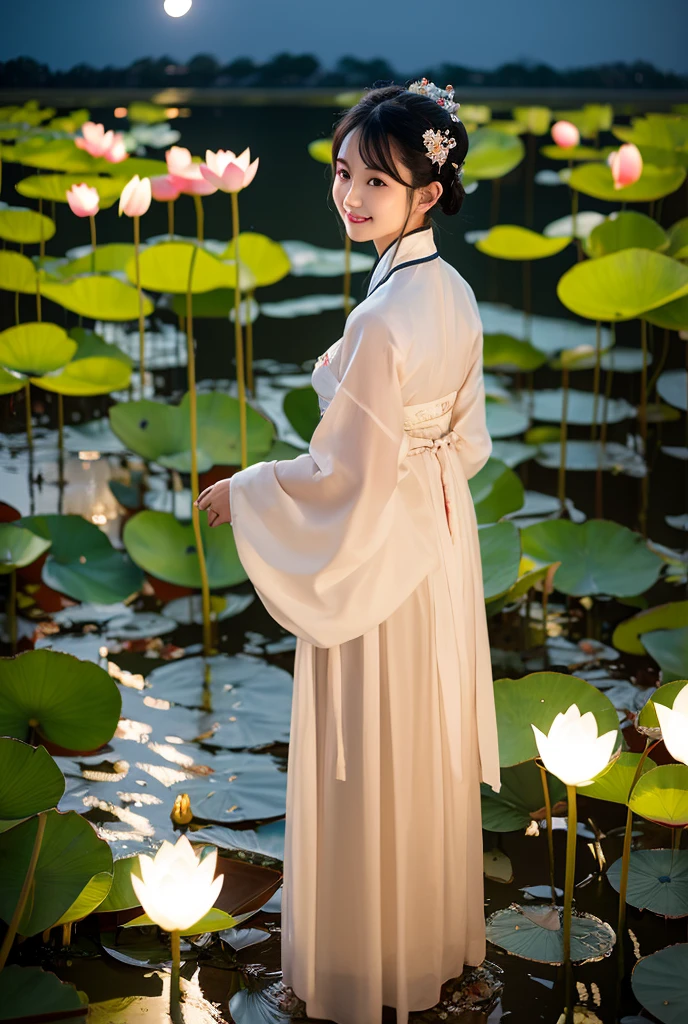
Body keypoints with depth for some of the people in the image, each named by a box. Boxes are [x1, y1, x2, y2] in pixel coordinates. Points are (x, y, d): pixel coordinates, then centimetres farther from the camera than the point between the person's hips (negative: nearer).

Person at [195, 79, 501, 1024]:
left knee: (371, 766, 9)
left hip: (380, 558, -9)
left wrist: (244, 493, -11)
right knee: (433, 751, 23)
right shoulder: (454, 292, -2)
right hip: (443, 534, 9)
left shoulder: (381, 319, -28)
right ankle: (442, 933, 42)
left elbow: (351, 476, -24)